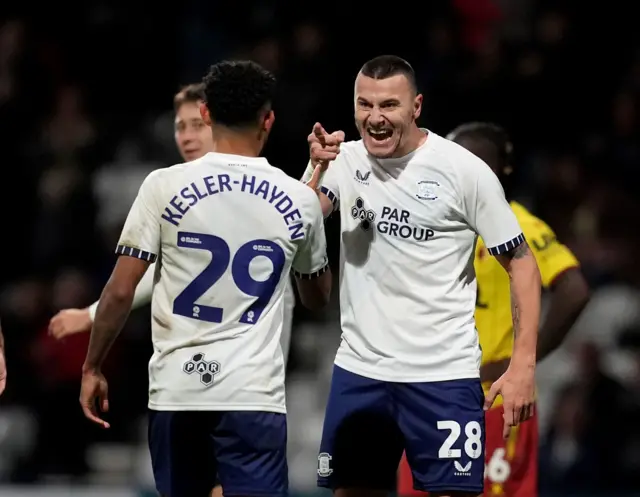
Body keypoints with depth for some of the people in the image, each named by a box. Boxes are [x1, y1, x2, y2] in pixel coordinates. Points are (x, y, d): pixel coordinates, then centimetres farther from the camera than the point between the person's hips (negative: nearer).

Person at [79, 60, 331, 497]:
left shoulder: (165, 187, -3)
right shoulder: (300, 200, 3)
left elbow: (120, 292, -4)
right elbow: (318, 298, 21)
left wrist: (93, 368, 10)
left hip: (176, 391, 1)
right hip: (255, 395, -1)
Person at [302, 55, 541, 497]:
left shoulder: (464, 171, -8)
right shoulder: (345, 161, 3)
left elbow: (521, 263, -4)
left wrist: (524, 364, -12)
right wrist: (318, 170, -26)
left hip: (442, 375, -4)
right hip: (359, 368, 4)